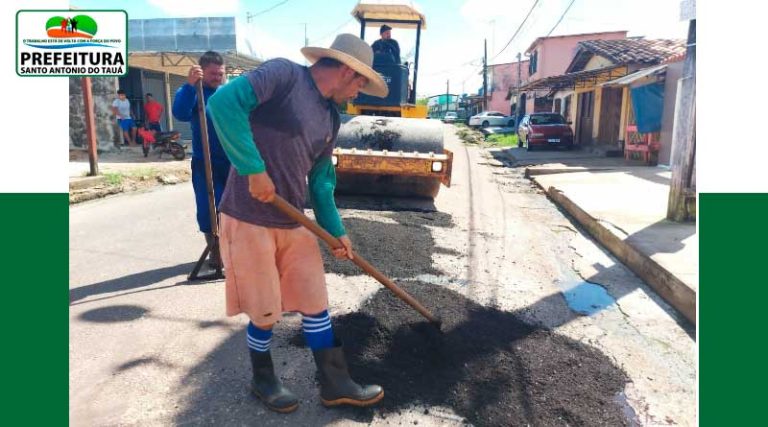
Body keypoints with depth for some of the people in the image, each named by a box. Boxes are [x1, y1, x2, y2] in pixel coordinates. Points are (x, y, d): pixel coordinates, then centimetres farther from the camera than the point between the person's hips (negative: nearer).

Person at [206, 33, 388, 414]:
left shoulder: (331, 119, 12)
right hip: (249, 220, -7)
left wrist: (336, 231, 14)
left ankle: (335, 383, 28)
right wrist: (254, 169, -24)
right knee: (265, 312, 7)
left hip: (294, 223, 8)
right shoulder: (284, 74, -11)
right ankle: (263, 379, 34)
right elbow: (224, 102, -24)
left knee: (315, 302, 12)